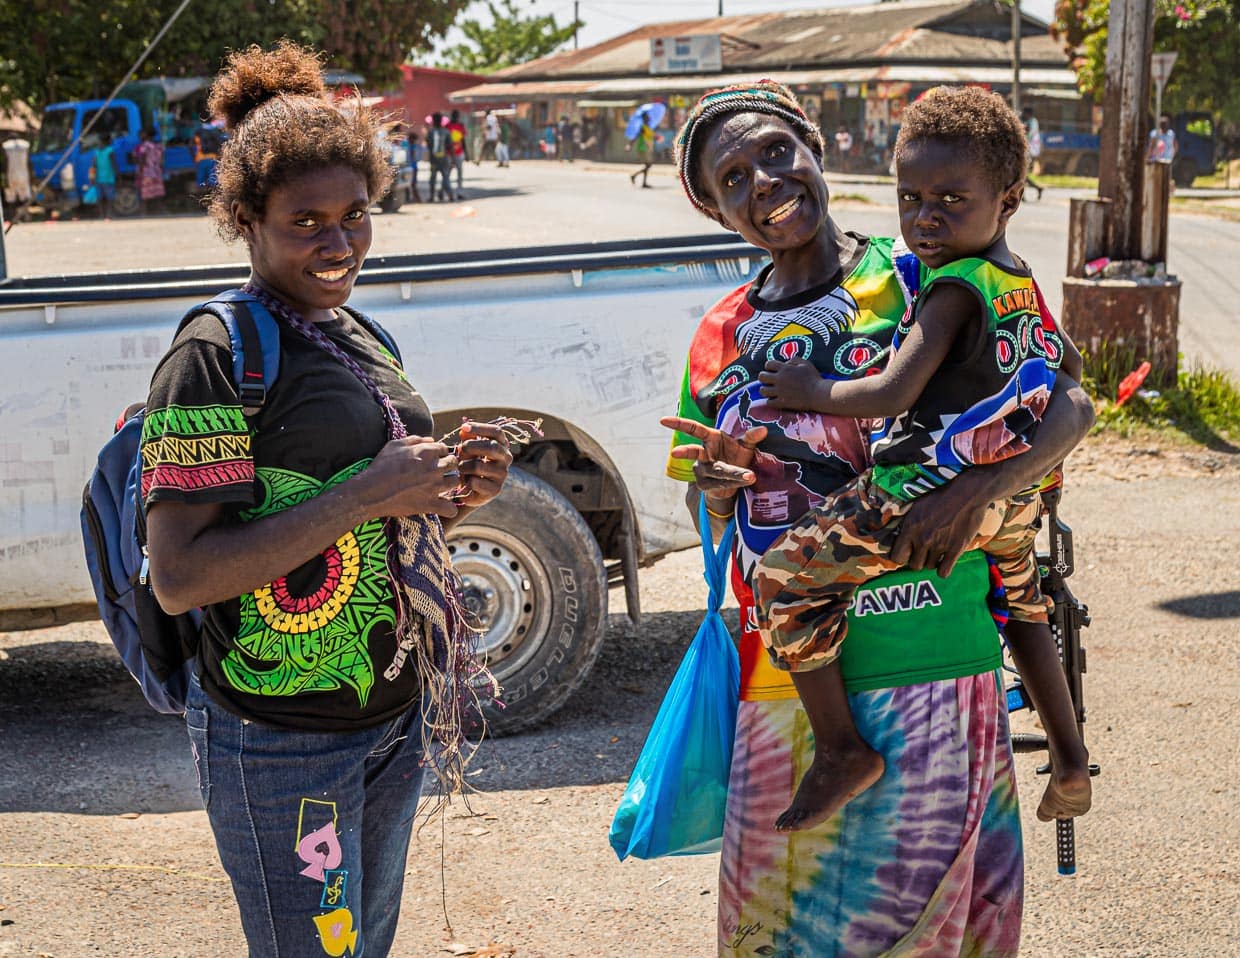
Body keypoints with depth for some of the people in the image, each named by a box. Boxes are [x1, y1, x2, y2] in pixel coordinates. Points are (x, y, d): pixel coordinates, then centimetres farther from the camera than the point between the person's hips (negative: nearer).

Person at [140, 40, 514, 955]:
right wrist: (365, 496, -25)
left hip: (396, 711, 8)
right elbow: (178, 578, -22)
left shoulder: (362, 339, 9)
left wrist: (453, 495, -2)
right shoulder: (214, 356, -16)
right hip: (280, 738, -8)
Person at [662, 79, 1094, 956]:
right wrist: (717, 484, -7)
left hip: (924, 668, -4)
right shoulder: (719, 339, 10)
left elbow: (1071, 407, -5)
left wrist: (974, 491, -21)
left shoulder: (925, 282, -2)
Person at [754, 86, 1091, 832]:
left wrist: (811, 391, -10)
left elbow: (892, 393, -24)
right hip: (1013, 496, 10)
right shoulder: (1023, 282, 10)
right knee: (1023, 606, 36)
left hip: (924, 497, -9)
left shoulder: (956, 287, -17)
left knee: (785, 579, -7)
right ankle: (1070, 758, 42)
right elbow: (1072, 365, 27)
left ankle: (844, 749, -5)